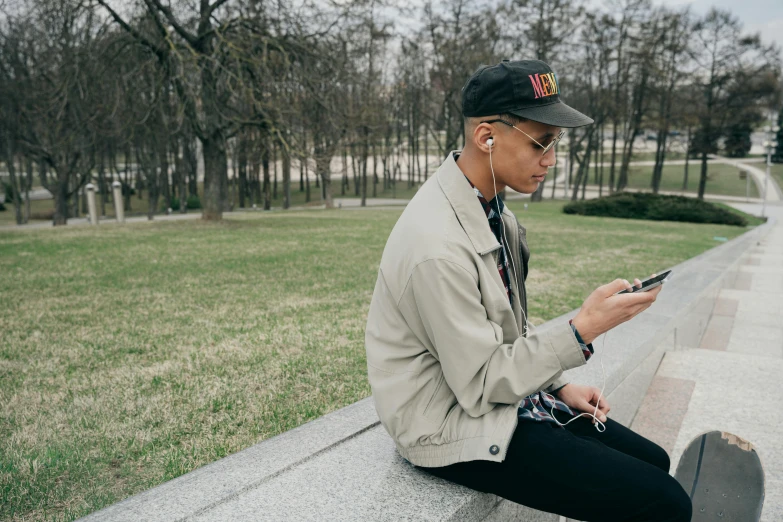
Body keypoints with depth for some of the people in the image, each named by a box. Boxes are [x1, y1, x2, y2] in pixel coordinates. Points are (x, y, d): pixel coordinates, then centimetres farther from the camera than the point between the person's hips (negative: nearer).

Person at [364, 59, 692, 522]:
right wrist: (584, 330, -23)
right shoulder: (438, 244, -28)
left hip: (502, 390, 9)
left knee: (654, 463, 14)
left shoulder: (492, 209, 2)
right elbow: (480, 384, -21)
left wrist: (559, 386, 6)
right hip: (457, 427, -9)